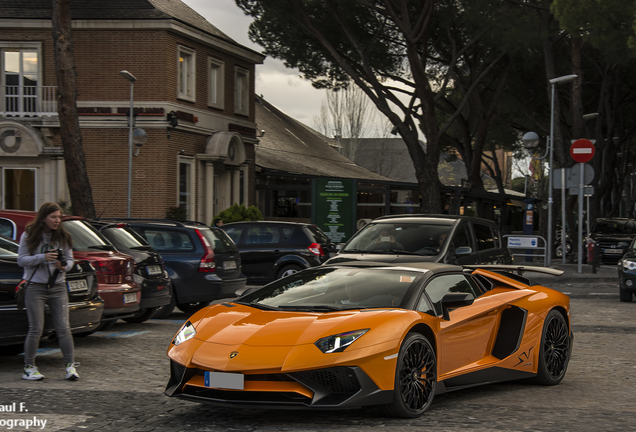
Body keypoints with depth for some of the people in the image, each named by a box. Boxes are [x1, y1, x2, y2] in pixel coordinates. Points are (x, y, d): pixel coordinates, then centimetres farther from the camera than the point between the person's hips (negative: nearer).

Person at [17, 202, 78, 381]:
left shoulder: (63, 237, 6)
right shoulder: (29, 236, -1)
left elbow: (70, 259, 10)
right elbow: (21, 260, -3)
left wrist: (64, 266, -13)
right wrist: (43, 257, -17)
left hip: (58, 287, 2)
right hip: (35, 287, -2)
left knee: (63, 328, -3)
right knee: (36, 329, -2)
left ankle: (70, 365, 2)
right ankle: (29, 367, 9)